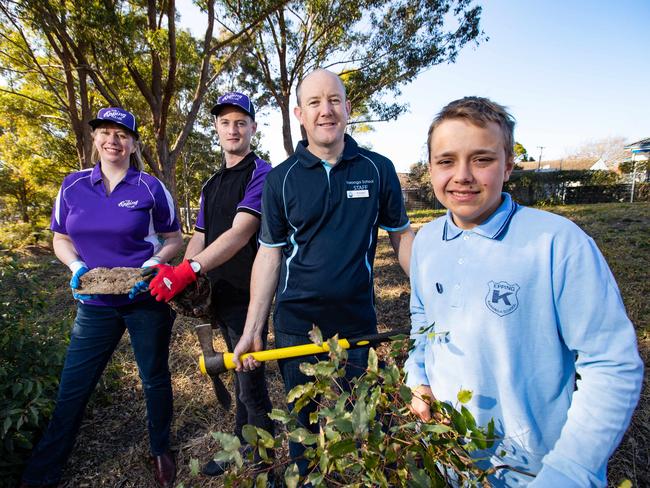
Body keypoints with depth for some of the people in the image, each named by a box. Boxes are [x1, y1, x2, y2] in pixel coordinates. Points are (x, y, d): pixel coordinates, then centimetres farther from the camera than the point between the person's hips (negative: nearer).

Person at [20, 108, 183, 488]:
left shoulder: (150, 188, -5)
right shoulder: (73, 186, 3)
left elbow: (174, 239, 0)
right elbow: (61, 239, 11)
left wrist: (153, 264, -18)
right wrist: (77, 266, -9)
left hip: (146, 299, -2)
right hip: (96, 303, 3)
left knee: (155, 377, 13)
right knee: (72, 388, 9)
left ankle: (161, 450, 36)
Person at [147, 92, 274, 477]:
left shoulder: (260, 173, -9)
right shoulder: (212, 184, 17)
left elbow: (240, 233, -22)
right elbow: (200, 236, 15)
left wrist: (190, 270, -31)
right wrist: (179, 274, -2)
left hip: (247, 295, -8)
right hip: (219, 296, 8)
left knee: (250, 384, 0)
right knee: (244, 376, 20)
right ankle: (243, 450, 37)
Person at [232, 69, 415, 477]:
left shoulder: (378, 169, -2)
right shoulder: (280, 179, -2)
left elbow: (402, 236, 5)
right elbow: (270, 255, 1)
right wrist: (252, 331, -1)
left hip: (358, 321, 0)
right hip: (296, 324, 1)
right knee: (303, 420, 17)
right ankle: (304, 478, 44)